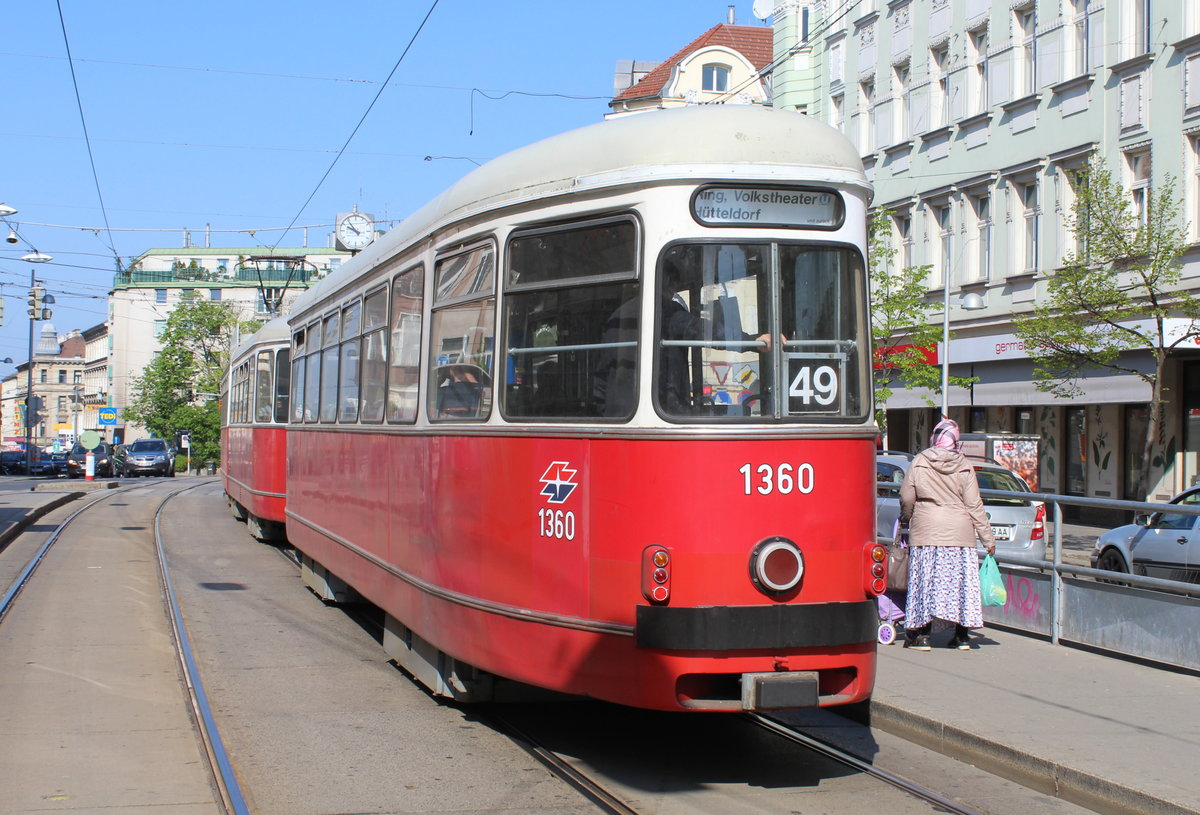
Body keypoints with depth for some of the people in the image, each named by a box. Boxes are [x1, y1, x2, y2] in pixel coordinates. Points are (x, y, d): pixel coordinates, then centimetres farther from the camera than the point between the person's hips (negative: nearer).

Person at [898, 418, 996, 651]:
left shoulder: (919, 463, -3)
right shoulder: (964, 467, -1)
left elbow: (906, 498, 1)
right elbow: (974, 505, -1)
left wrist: (905, 519, 23)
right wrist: (988, 538, 5)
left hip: (926, 532, -1)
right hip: (959, 533, 1)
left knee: (924, 580, 3)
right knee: (960, 581, 7)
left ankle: (921, 634, 2)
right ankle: (961, 636, 10)